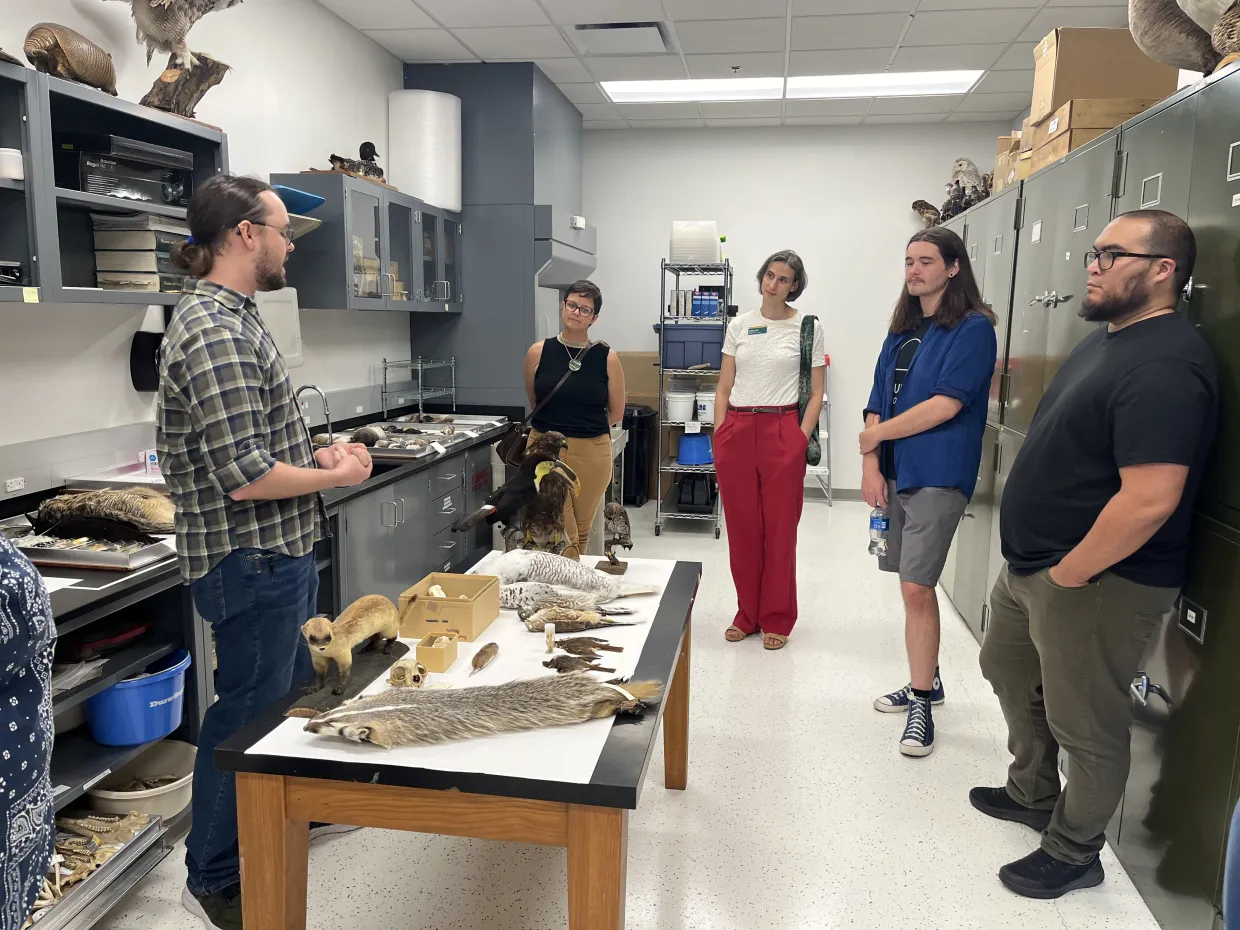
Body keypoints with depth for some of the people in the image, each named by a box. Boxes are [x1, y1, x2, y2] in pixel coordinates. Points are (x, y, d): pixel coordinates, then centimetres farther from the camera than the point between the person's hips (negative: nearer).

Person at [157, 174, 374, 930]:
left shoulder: (234, 316, 11)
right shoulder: (214, 331, -22)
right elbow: (243, 477, -26)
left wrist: (318, 454, 5)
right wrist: (338, 475, -13)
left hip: (281, 552, 10)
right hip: (252, 558, -10)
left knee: (290, 689, 24)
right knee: (248, 708, 4)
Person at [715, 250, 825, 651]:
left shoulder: (809, 327, 2)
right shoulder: (739, 326, 9)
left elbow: (816, 392, 1)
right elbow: (724, 387, 11)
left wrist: (801, 438, -8)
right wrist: (719, 437, 3)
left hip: (782, 433, -3)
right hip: (737, 431, 3)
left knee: (780, 529, 3)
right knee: (741, 528, 8)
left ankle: (777, 620, 18)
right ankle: (748, 614, 24)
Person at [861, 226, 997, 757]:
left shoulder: (973, 329, -7)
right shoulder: (903, 330, 14)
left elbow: (946, 405, -17)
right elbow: (878, 403, 10)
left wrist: (876, 435, -8)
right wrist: (871, 465, -2)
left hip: (938, 476, -7)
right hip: (894, 473, 7)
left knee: (916, 589, -8)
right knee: (912, 585, 14)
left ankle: (921, 704, 5)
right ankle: (927, 680, 30)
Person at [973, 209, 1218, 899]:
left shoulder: (1164, 366, -24)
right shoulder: (1110, 337, 9)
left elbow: (1149, 501, -32)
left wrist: (1070, 573, -19)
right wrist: (1039, 563, 14)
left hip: (1095, 583, -10)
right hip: (1034, 564, 10)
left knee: (1086, 725, 8)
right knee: (1009, 669, 25)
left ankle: (1073, 853, 30)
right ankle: (1034, 793, 47)